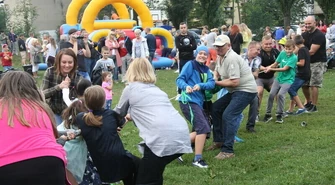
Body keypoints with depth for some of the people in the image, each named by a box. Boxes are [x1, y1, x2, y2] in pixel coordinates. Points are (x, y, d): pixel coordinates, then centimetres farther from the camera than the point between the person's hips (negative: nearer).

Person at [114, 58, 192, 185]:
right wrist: (132, 116, 64)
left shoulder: (130, 88, 13)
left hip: (163, 139, -7)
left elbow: (119, 113, 31)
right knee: (154, 170, 28)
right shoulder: (157, 89, 30)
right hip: (182, 136, 7)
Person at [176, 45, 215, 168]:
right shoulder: (190, 65, -4)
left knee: (199, 131, 13)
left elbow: (212, 83, -1)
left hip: (198, 102, 8)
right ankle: (197, 159, -9)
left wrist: (200, 85, -19)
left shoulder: (206, 69, 15)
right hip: (188, 101, -8)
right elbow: (180, 79, -12)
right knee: (203, 128, -15)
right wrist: (186, 86, -32)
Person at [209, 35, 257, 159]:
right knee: (215, 108, 12)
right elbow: (217, 71, 21)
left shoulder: (231, 58, -22)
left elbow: (234, 82, -27)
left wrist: (216, 83, -16)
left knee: (228, 116, -22)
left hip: (246, 90, -11)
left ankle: (228, 150, -18)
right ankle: (219, 141, 21)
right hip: (236, 90, 11)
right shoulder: (222, 57, 9)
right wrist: (214, 78, -3)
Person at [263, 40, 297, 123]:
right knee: (271, 94, -10)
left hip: (288, 80, -5)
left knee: (280, 94, -23)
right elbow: (276, 63, 7)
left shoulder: (294, 58, -12)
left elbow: (284, 69, -18)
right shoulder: (282, 53, 4)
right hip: (279, 78, 5)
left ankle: (279, 115, -8)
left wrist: (271, 69, -20)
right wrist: (269, 67, -14)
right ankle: (268, 114, 5)